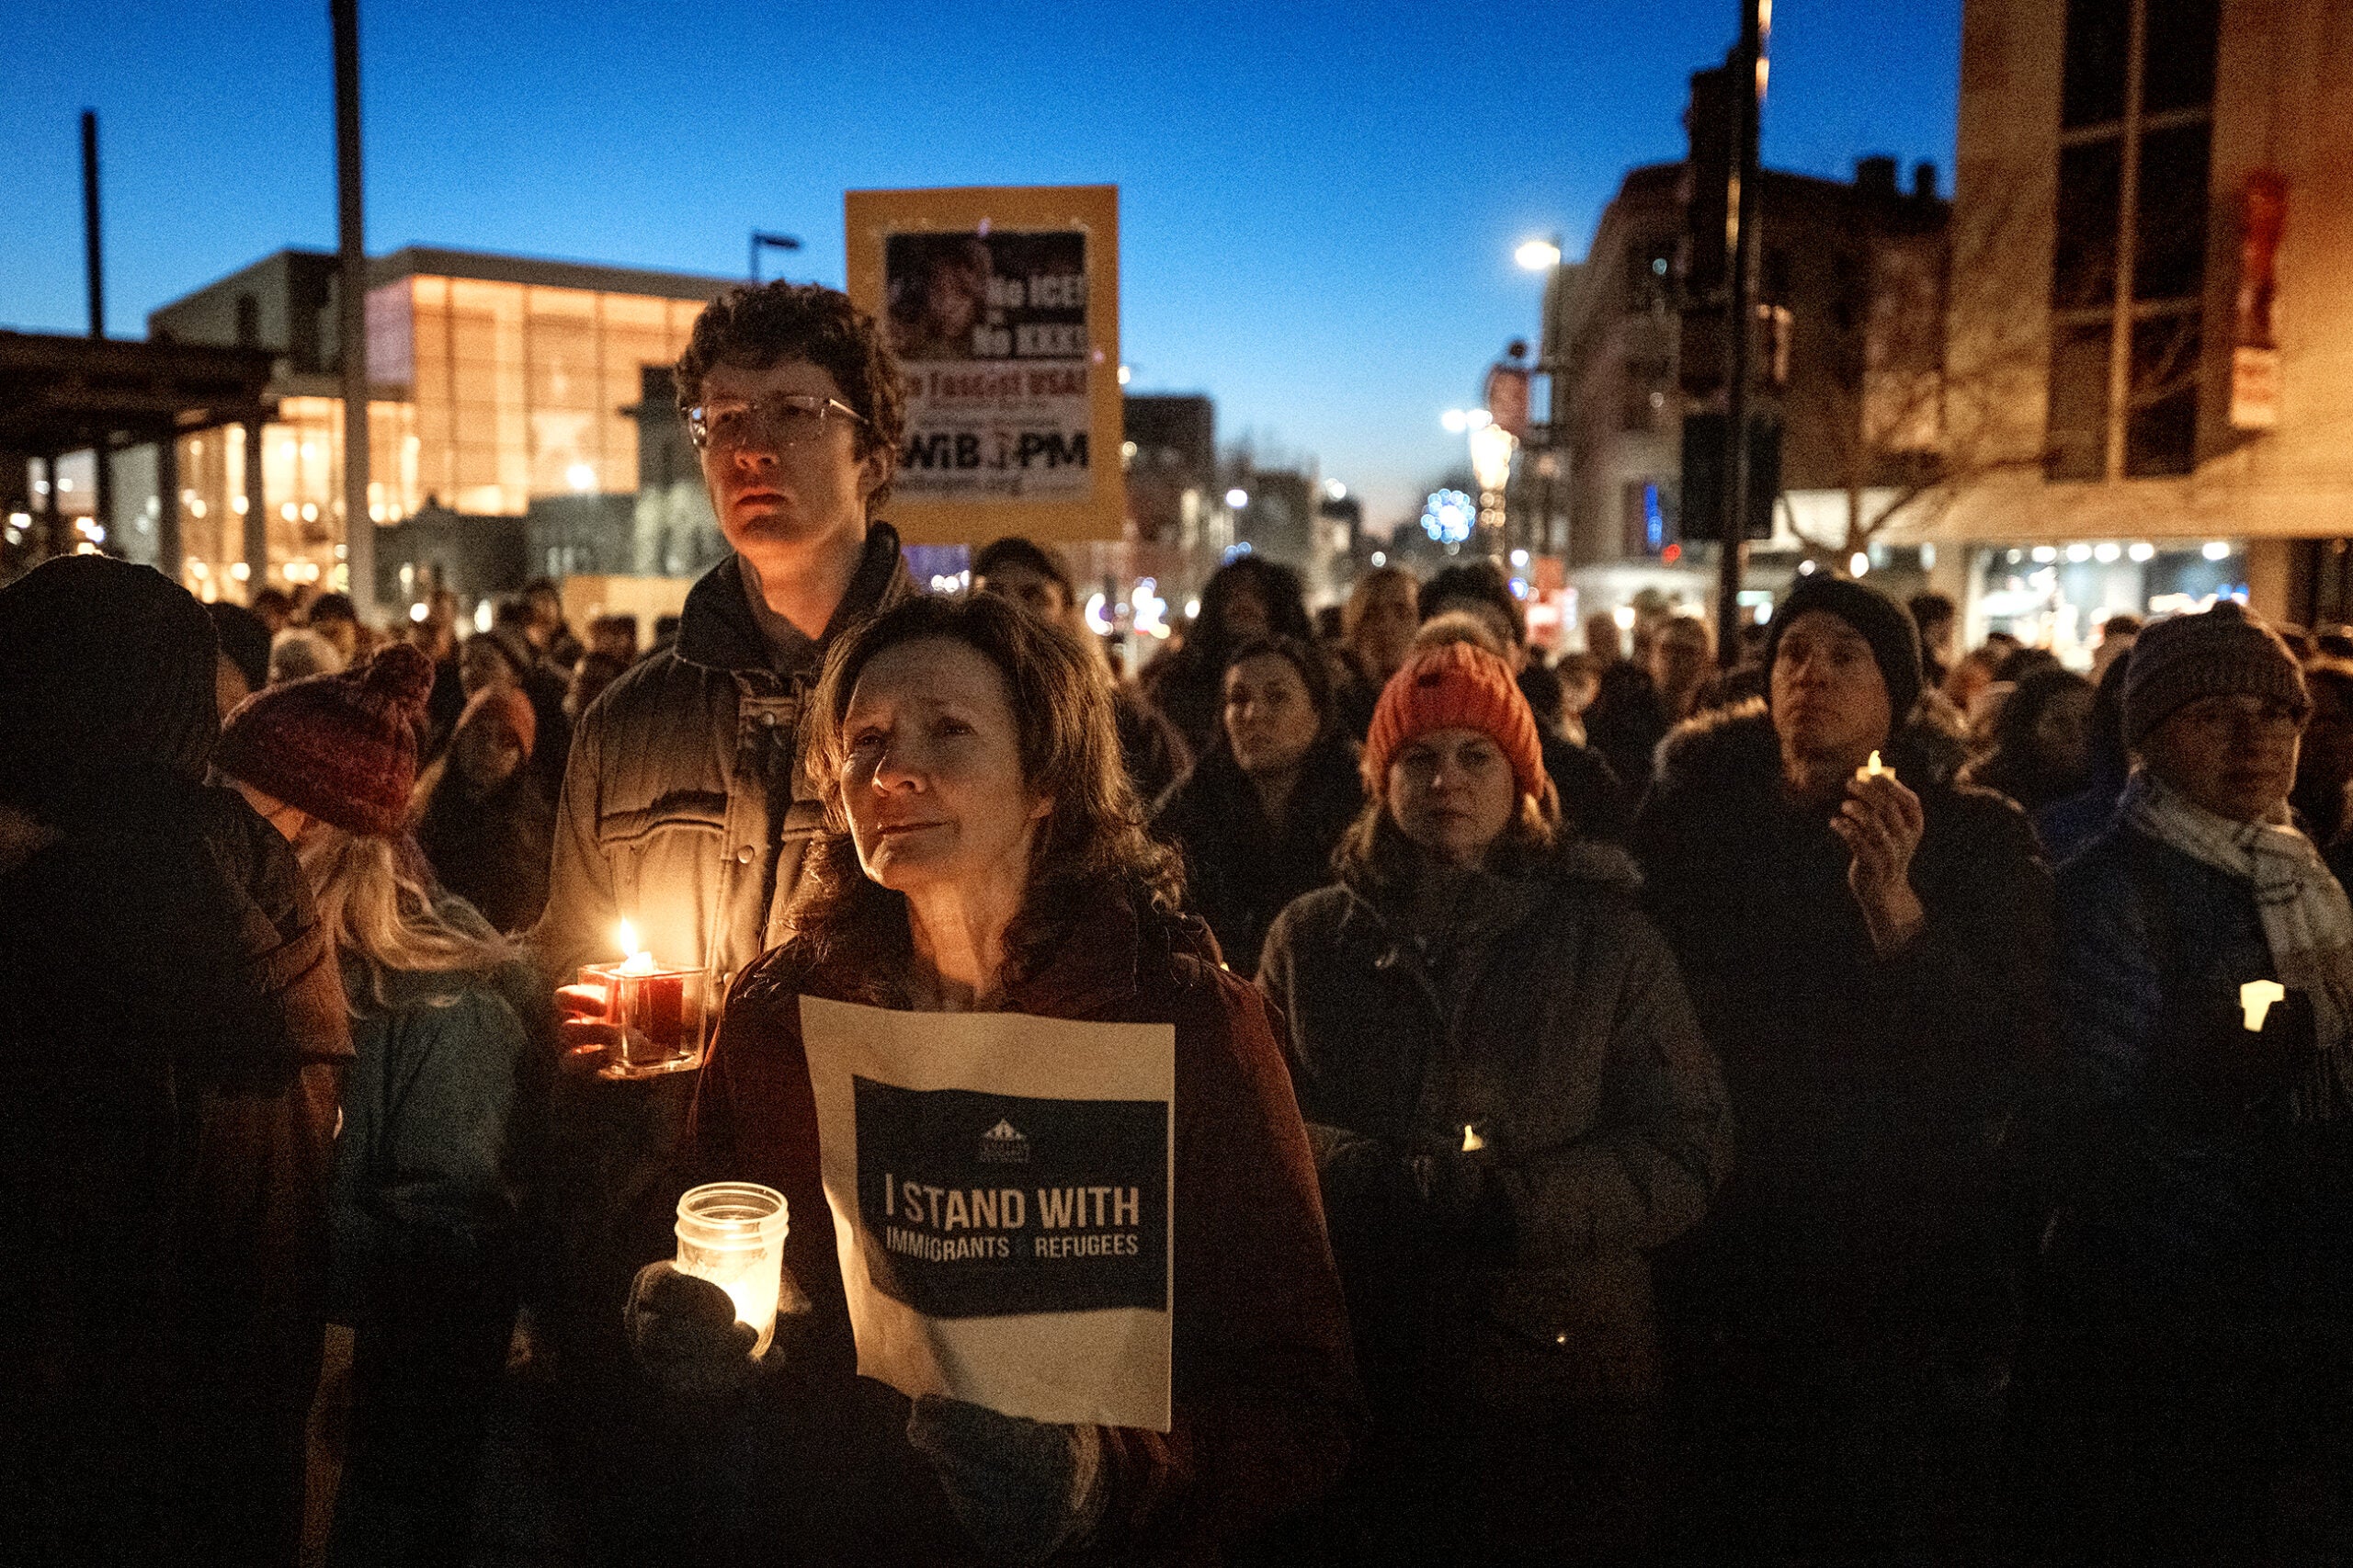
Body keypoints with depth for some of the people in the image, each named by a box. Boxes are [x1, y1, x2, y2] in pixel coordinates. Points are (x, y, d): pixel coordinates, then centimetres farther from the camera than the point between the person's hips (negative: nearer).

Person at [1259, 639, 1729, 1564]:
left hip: (1560, 1370, 0)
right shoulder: (1311, 938, 6)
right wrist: (1382, 1180, -18)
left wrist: (1513, 1200, -17)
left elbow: (1685, 1155, -3)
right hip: (1359, 1375, 1)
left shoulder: (1605, 940, 2)